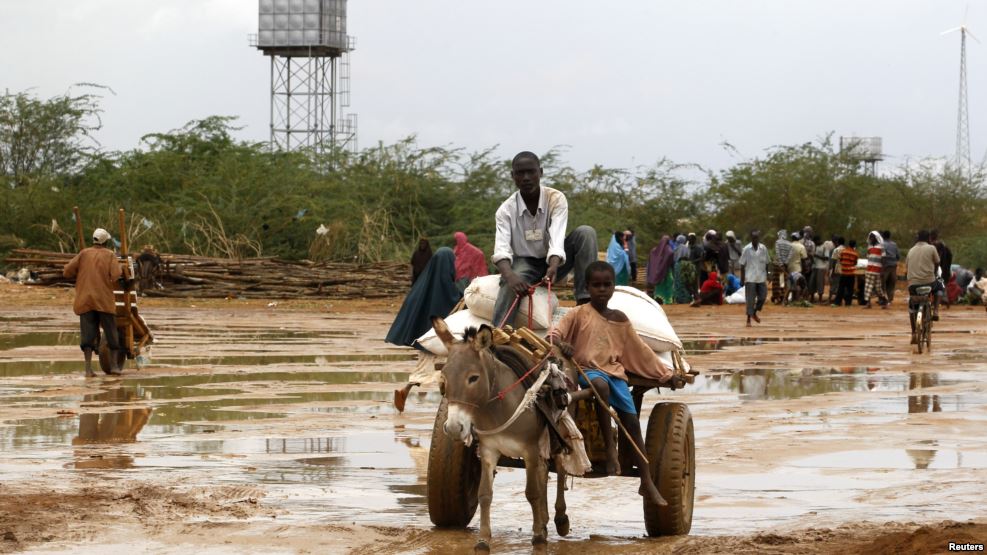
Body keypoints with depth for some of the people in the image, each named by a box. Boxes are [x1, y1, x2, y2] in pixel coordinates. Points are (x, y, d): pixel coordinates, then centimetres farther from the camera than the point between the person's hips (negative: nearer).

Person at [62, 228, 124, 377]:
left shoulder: (84, 254, 5)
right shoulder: (110, 255, 0)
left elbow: (67, 271, 1)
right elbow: (116, 275, -13)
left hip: (85, 299, 1)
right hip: (105, 300, -1)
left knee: (88, 334, -1)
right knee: (110, 332, 11)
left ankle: (88, 368, -11)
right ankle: (113, 365, 11)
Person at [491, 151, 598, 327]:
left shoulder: (556, 199, -14)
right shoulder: (506, 210, -13)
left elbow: (557, 239, -29)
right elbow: (501, 249, -27)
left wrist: (553, 267, -51)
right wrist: (510, 276, -50)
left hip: (552, 262, 1)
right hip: (524, 264, -1)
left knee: (585, 233, -23)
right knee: (510, 285, -36)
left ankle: (584, 299, -30)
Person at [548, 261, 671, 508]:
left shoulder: (620, 320, 13)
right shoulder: (579, 314, 3)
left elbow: (639, 349, 20)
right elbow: (553, 334, -6)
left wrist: (663, 372, 19)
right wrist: (561, 344, -29)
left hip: (615, 372, 4)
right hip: (587, 369, -4)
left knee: (632, 423, -5)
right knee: (601, 384, -39)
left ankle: (647, 483, -1)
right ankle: (610, 447, -32)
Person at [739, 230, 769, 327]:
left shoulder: (763, 249, 3)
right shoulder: (746, 249, -4)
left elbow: (766, 263, 10)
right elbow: (742, 264, -1)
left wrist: (767, 275, 10)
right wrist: (742, 278, -4)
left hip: (761, 278, 3)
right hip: (750, 278, -3)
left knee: (762, 297, 2)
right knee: (750, 300, -2)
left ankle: (754, 313, 26)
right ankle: (748, 319, 6)